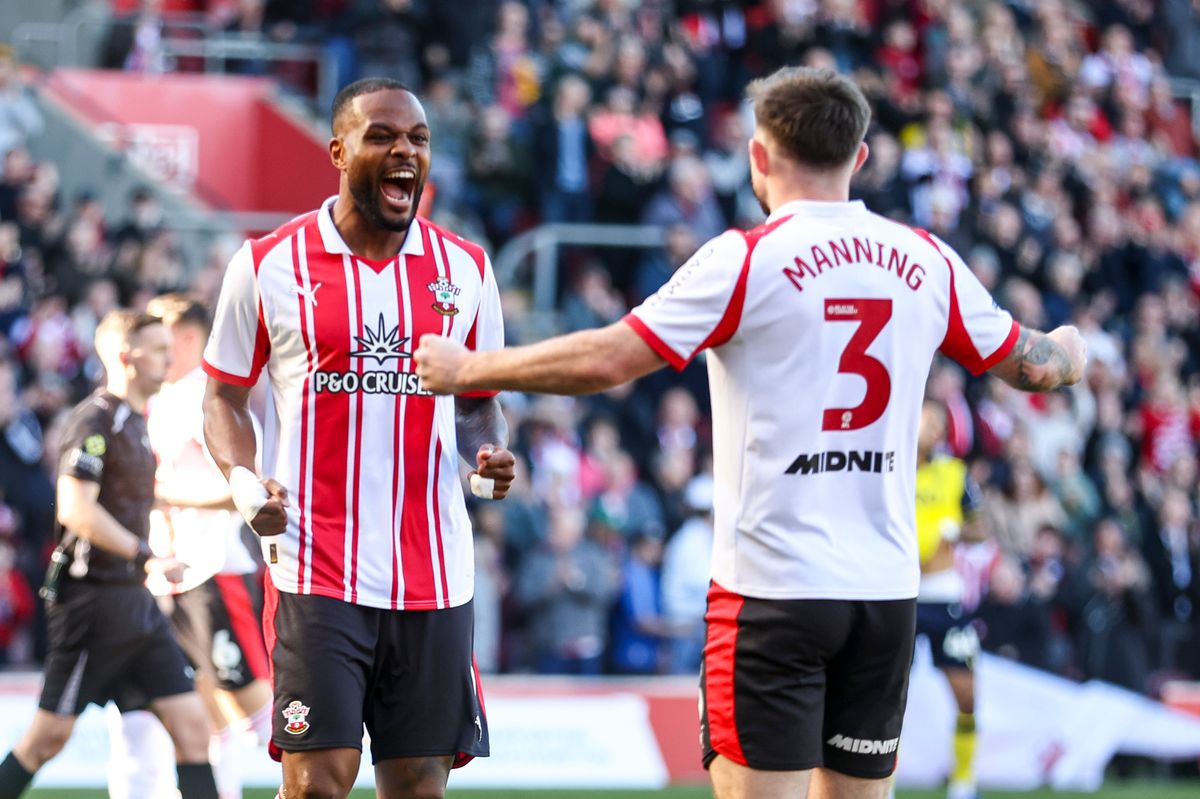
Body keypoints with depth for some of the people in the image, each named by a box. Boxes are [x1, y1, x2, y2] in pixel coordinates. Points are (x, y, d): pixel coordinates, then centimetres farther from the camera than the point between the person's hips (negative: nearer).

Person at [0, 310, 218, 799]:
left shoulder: (135, 422, 15)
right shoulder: (95, 419, -12)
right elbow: (76, 509, -21)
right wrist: (145, 556, -21)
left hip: (133, 601, 9)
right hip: (92, 597, -9)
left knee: (190, 721, 0)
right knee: (51, 735, -4)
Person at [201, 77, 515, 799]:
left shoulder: (465, 270, 10)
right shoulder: (268, 265, 2)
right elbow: (225, 397, 9)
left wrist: (491, 454, -3)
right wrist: (244, 482, -9)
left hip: (435, 574, 3)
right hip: (317, 571, -3)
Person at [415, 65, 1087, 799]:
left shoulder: (747, 259, -8)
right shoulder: (926, 262, 7)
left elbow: (605, 360, -11)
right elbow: (1030, 364, 20)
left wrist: (466, 370, 1)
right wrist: (1072, 351, 44)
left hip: (773, 590, -5)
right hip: (887, 591, 5)